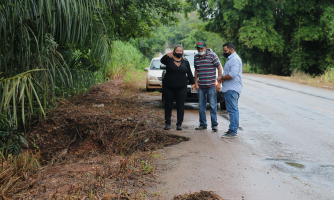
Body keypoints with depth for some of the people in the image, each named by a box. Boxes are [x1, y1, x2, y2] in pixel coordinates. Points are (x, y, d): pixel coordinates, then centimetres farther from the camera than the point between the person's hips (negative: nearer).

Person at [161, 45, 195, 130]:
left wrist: (192, 83, 4)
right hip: (168, 87, -1)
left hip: (181, 88, 2)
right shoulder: (169, 59, -2)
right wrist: (167, 55, -44)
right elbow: (162, 60, -24)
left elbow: (189, 73, 12)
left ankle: (179, 124, 9)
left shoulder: (185, 62, 8)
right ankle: (168, 123, 13)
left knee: (180, 106, 2)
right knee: (168, 105, 5)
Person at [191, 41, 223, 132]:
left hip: (211, 85, -5)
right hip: (201, 86, 5)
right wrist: (195, 82, 12)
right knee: (201, 106, 9)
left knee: (213, 105, -2)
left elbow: (219, 68, -5)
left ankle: (214, 124, 6)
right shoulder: (196, 57, 8)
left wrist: (219, 83, -9)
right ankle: (203, 124, 19)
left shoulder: (212, 55, -6)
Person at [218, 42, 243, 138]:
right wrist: (222, 78, 8)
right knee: (233, 110, 13)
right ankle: (233, 129, 19)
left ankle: (233, 131, -11)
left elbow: (232, 74, -24)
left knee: (232, 110, -11)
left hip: (232, 89, -11)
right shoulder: (230, 59, 21)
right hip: (229, 88, 11)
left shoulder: (235, 59, -14)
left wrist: (222, 78, -11)